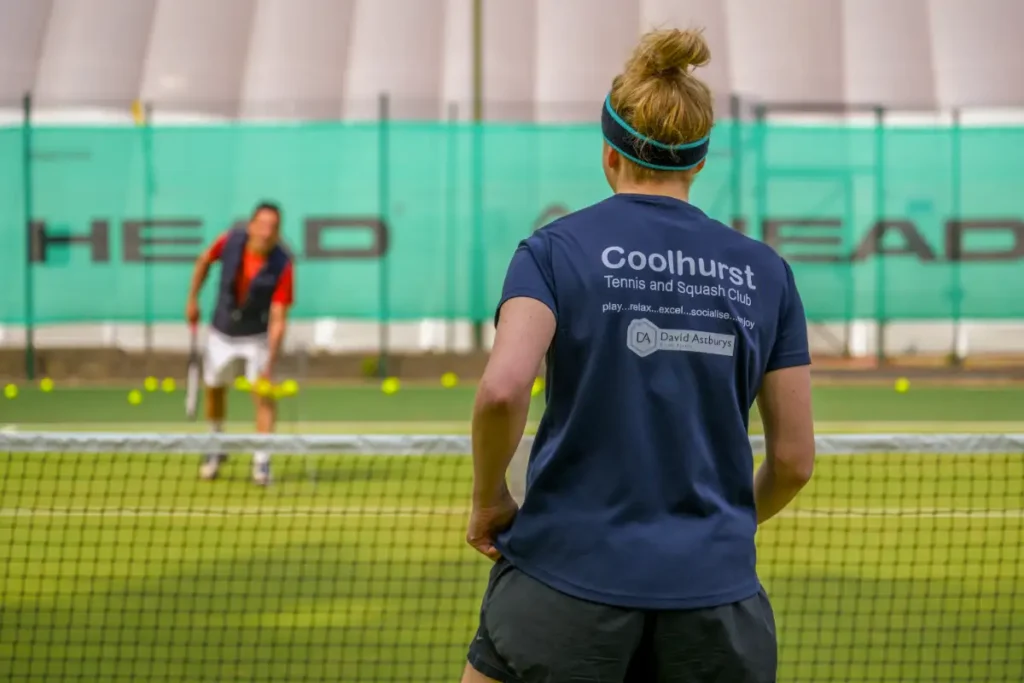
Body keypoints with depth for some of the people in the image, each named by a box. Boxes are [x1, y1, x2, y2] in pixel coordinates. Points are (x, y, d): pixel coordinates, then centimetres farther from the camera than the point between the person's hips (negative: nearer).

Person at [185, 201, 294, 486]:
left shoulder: (282, 267, -28)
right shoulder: (231, 241, -21)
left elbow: (278, 319, -29)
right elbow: (204, 260, 3)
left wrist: (269, 364, -35)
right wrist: (193, 299, 3)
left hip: (257, 336, -3)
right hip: (222, 331, 3)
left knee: (263, 393, -15)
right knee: (213, 387, 16)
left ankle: (262, 460, -8)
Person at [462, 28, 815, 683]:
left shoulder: (556, 249, -1)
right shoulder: (764, 271, 7)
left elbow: (503, 389, -17)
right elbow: (794, 458, 7)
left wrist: (489, 498, 0)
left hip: (569, 578, -2)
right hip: (715, 596, 2)